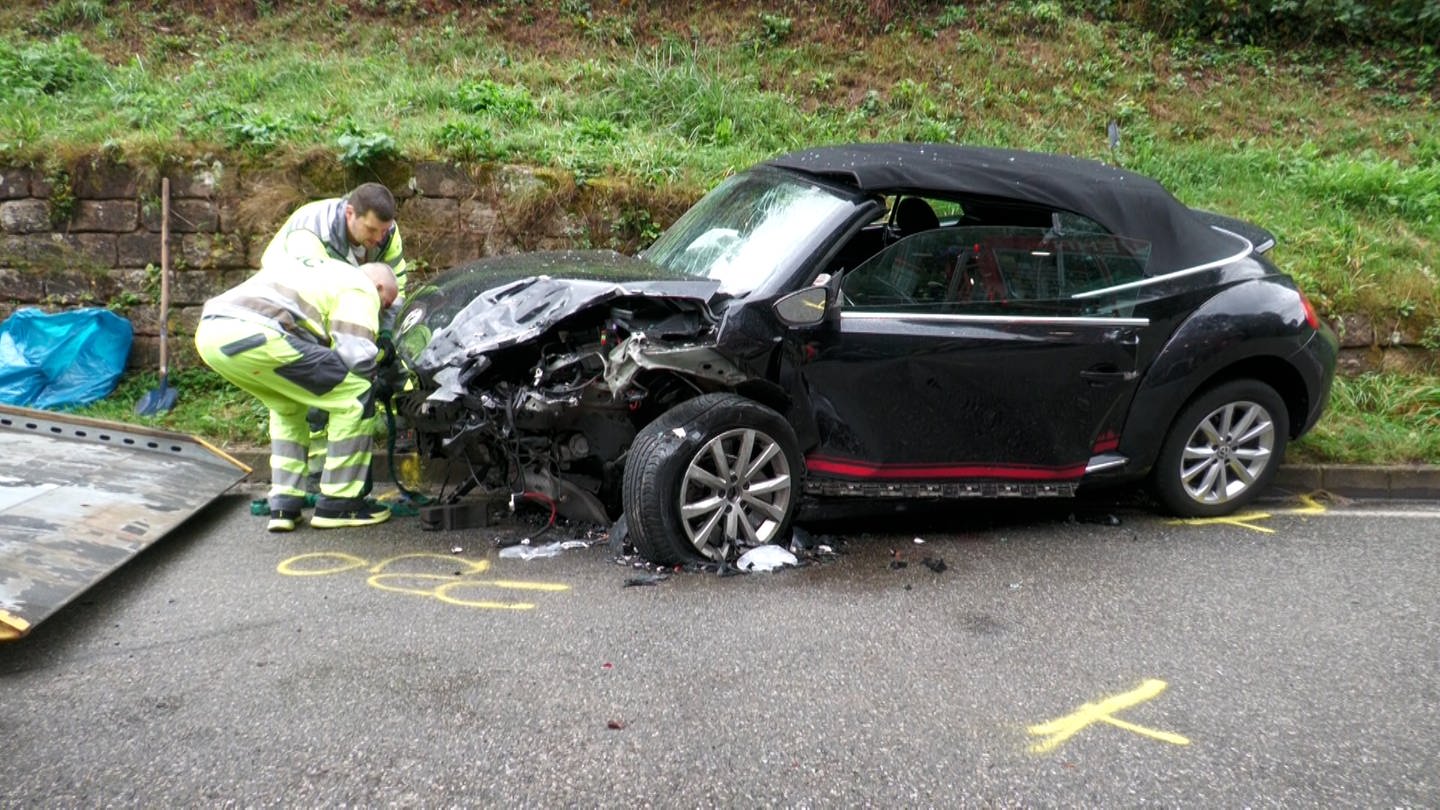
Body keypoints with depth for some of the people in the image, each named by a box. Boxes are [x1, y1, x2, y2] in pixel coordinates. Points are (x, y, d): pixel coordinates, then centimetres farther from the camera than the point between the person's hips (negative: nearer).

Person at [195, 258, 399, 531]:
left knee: (289, 405, 30)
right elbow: (358, 356, -2)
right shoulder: (360, 288, 9)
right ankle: (337, 504, 6)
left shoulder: (324, 270, 35)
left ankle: (283, 506, 22)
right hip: (253, 334, -10)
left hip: (209, 329, 10)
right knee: (357, 395, 0)